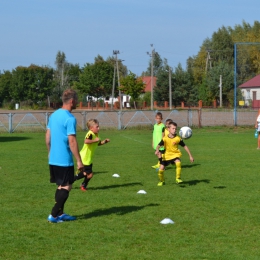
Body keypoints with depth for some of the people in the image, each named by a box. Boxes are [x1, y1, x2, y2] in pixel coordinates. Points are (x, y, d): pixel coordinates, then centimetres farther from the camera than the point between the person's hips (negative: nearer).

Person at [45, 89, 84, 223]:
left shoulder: (54, 115, 9)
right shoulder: (70, 118, -17)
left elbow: (47, 136, 15)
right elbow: (72, 141, -20)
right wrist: (79, 161, -16)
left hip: (53, 159, 8)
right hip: (64, 160, -8)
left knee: (61, 186, 17)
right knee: (67, 187, 1)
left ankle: (60, 213, 20)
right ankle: (53, 215, -1)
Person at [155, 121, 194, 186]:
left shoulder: (178, 139, -11)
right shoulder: (165, 139, -12)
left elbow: (185, 146, -1)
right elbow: (159, 145, -9)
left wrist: (190, 156, 0)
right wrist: (157, 150, -34)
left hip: (175, 154, -1)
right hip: (167, 155, 1)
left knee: (178, 163, -34)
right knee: (161, 169, -6)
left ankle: (178, 178, -18)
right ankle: (162, 181, 24)